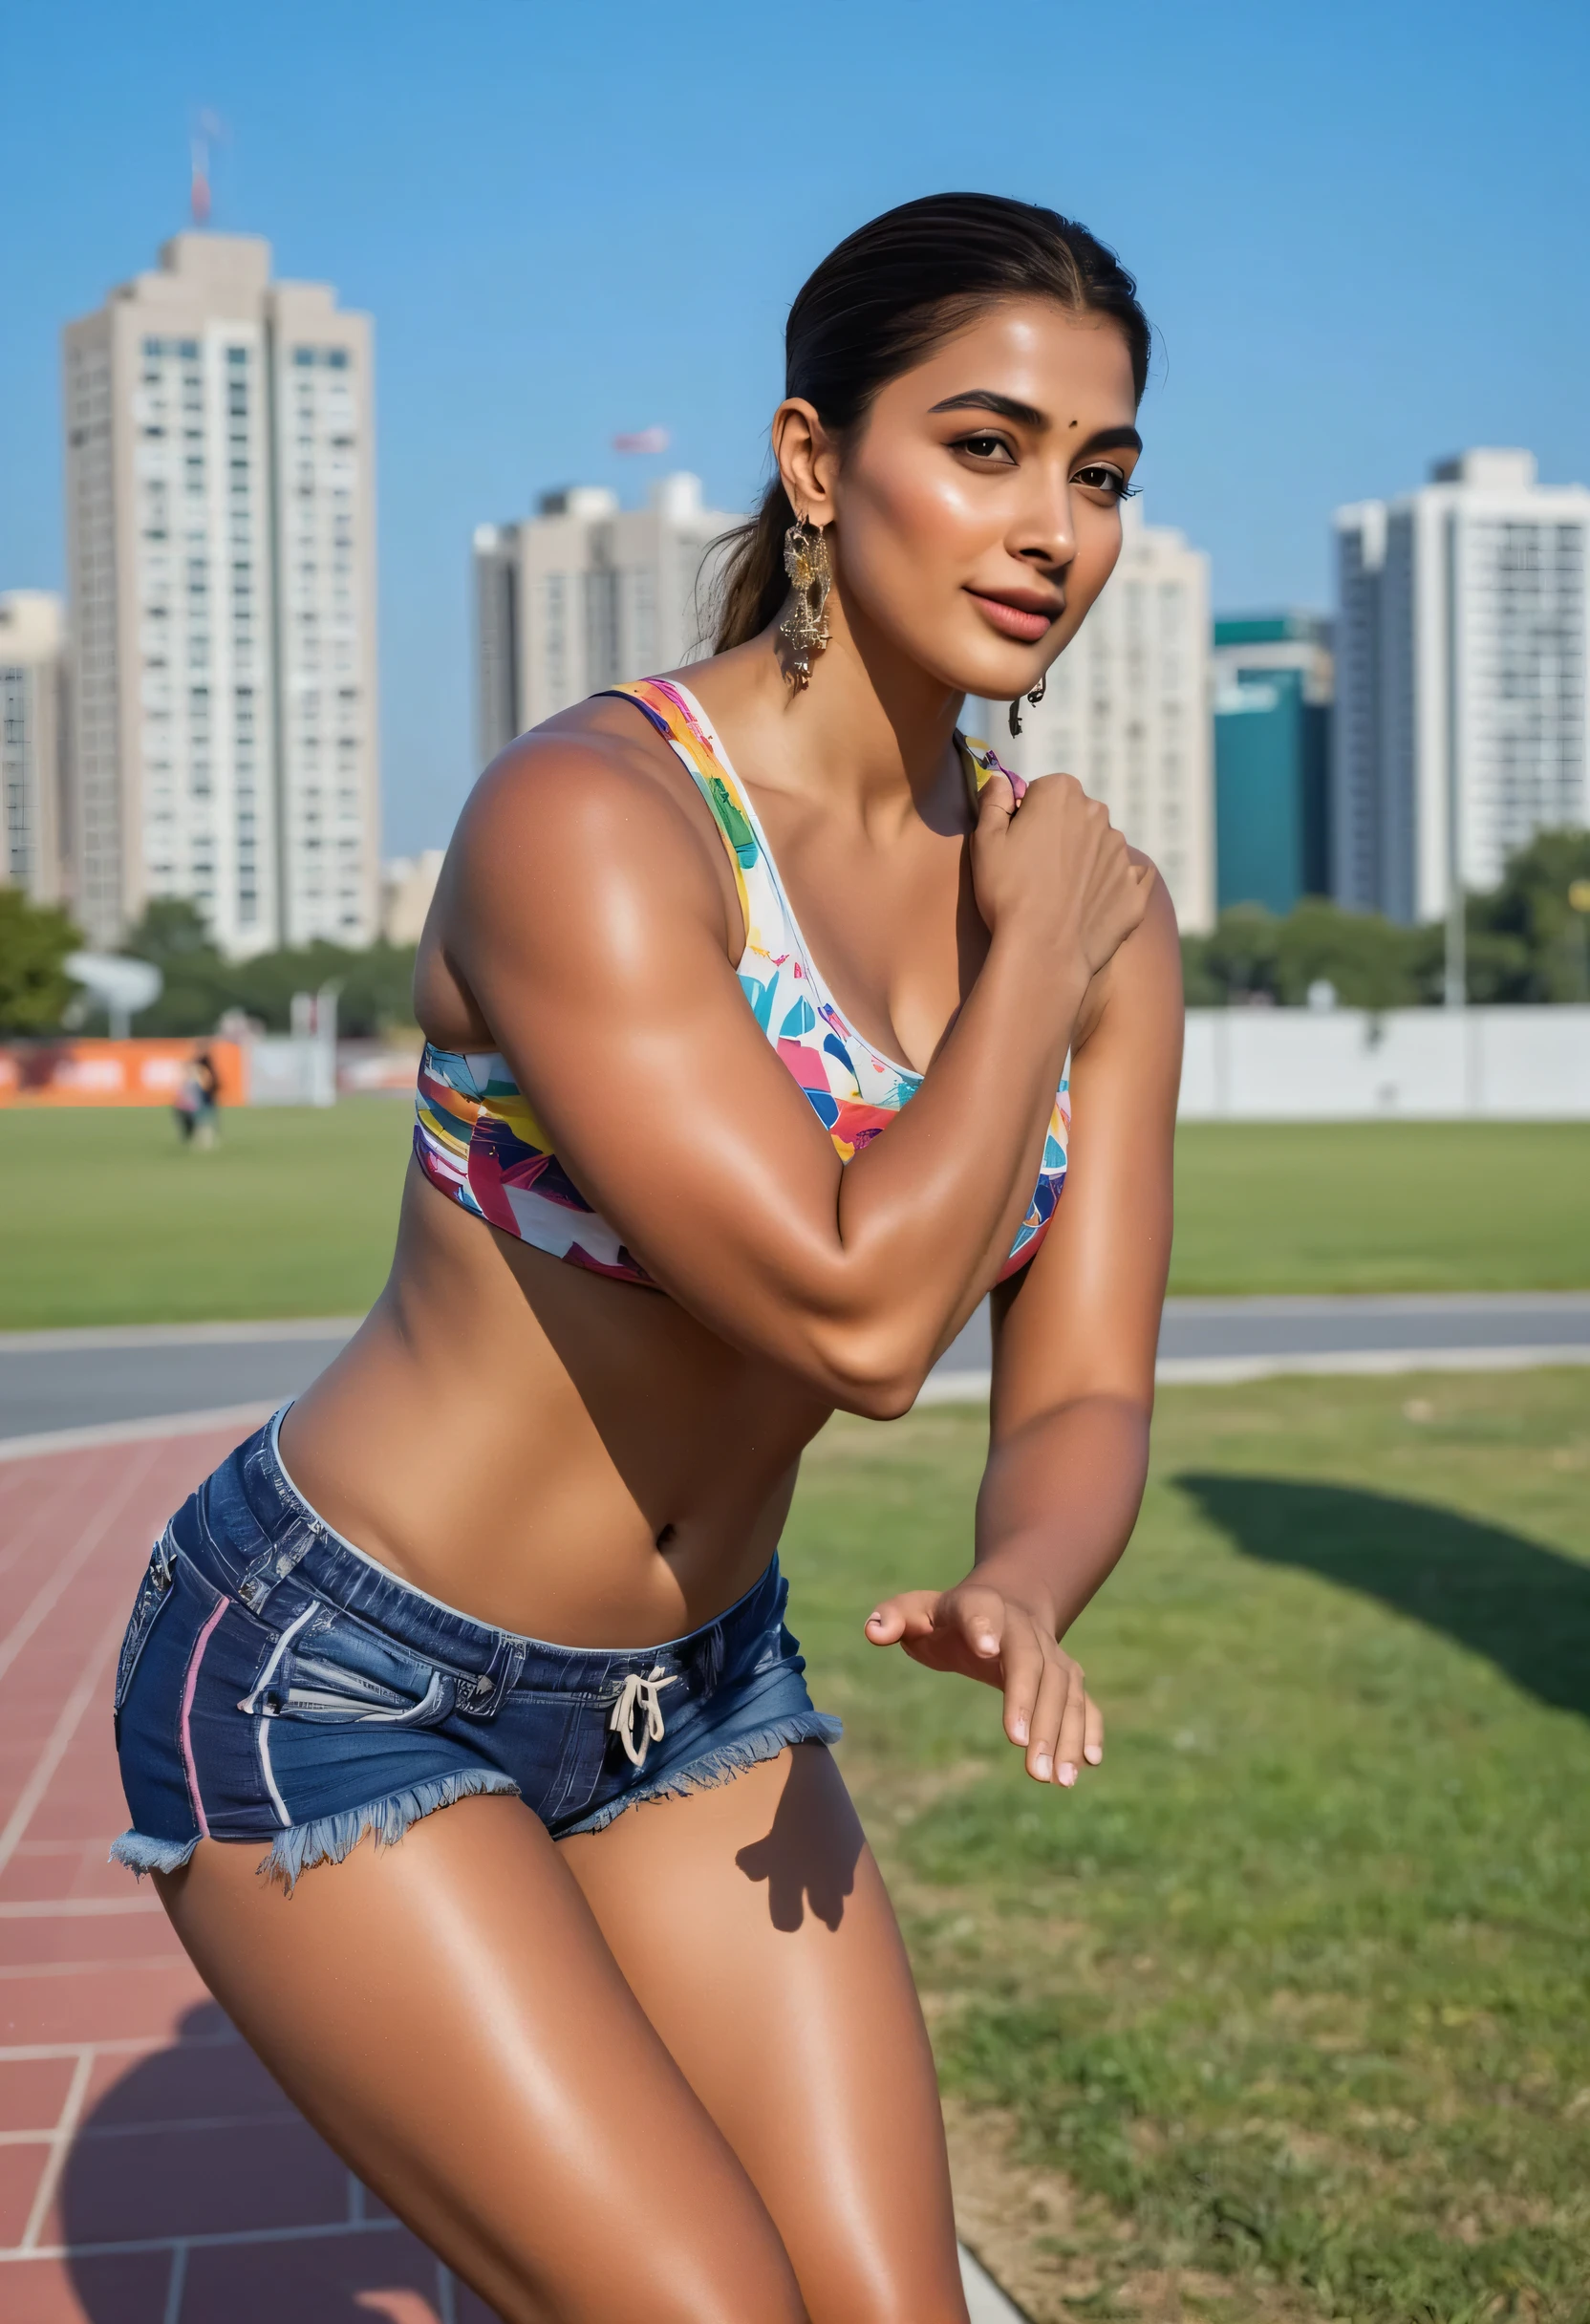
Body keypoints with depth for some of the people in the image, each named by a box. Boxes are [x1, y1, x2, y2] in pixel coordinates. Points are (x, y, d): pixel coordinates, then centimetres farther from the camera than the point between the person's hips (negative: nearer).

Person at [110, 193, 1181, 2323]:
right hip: (329, 1688, -6)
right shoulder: (580, 821, -26)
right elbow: (855, 1317, -31)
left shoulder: (1098, 910, -4)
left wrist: (1021, 1590, -26)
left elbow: (1082, 1402, -4)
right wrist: (1032, 964, -19)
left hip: (694, 1689, 7)